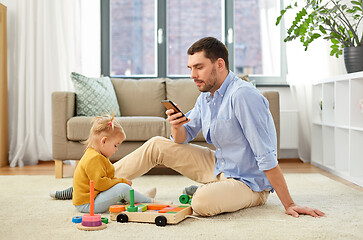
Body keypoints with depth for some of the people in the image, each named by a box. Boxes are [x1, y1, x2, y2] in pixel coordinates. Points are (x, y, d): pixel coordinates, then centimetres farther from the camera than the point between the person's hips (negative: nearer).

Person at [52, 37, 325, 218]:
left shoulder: (243, 95, -27)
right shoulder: (206, 95, 3)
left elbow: (267, 156, -28)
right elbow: (182, 139, 8)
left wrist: (289, 205, -26)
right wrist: (177, 126, -16)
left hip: (249, 182, -8)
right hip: (220, 167, 8)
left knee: (202, 202, -38)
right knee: (157, 145, 3)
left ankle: (205, 190, -1)